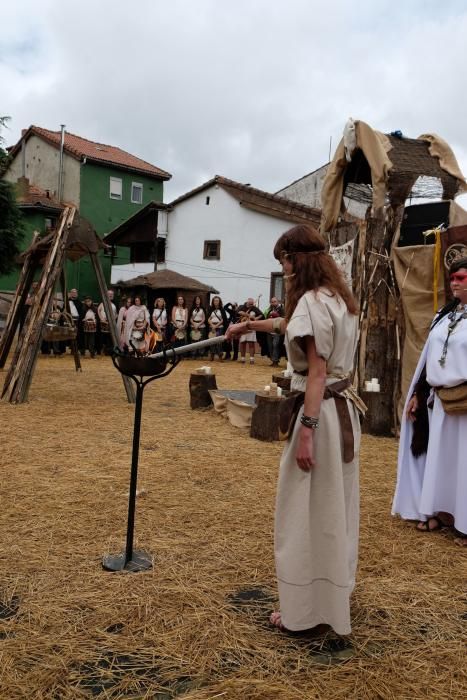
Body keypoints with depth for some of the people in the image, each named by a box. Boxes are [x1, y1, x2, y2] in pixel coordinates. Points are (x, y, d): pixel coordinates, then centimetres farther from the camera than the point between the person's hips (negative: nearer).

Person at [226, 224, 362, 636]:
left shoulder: (312, 301, -16)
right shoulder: (339, 298, 13)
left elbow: (317, 372, -21)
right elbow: (293, 325, 30)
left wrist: (306, 431, -21)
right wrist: (251, 325, 39)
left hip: (322, 413, -10)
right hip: (344, 409, 10)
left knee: (309, 512, 1)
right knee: (336, 507, 20)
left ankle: (309, 612, 15)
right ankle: (336, 592, 37)